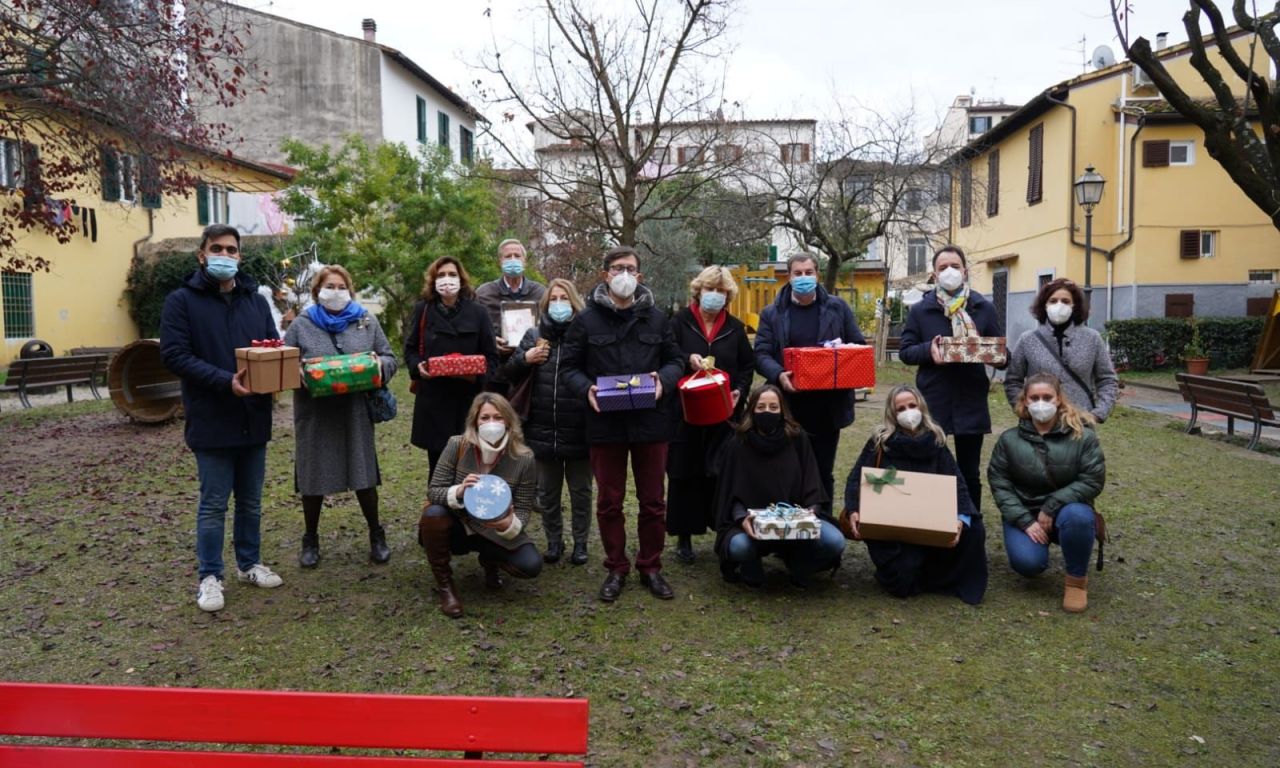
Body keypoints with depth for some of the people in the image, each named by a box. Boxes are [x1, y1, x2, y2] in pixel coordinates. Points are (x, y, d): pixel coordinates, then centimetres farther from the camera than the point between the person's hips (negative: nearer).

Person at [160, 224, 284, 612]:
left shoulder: (256, 300, 10)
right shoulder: (182, 301, -5)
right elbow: (174, 355, -13)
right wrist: (226, 381, -24)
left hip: (254, 419, 5)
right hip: (211, 421, -5)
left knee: (251, 501, 15)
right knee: (213, 504, 4)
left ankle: (250, 564, 30)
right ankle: (209, 576, 17)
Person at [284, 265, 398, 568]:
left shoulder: (366, 320, 7)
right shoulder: (301, 324, 2)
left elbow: (390, 358, 10)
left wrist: (379, 364, -13)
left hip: (356, 413, 1)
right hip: (315, 414, 0)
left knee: (363, 475, 6)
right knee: (313, 477, 7)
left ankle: (376, 536, 23)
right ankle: (310, 540, 25)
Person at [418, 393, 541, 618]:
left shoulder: (523, 458, -15)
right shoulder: (457, 446, -16)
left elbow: (523, 509, -9)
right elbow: (433, 491, -14)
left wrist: (509, 525, -32)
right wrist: (458, 492, -36)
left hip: (496, 533, 0)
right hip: (457, 526, 0)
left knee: (531, 565, -22)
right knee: (433, 514, -33)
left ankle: (490, 560, 15)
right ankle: (444, 584, -10)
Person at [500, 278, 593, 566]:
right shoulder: (534, 336, 6)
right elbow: (509, 374, 8)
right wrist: (524, 359, -9)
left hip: (579, 431, -3)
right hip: (543, 429, 3)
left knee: (580, 490, 12)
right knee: (547, 491, 15)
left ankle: (580, 542, 27)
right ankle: (554, 541, 31)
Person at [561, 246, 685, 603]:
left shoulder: (656, 318, 6)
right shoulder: (587, 320, 0)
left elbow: (675, 359, 12)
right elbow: (570, 365, 3)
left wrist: (664, 380, -9)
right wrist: (586, 389, -16)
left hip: (650, 422, 1)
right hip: (605, 423, -1)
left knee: (653, 500, 9)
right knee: (608, 502, 9)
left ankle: (651, 567, 25)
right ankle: (616, 568, 24)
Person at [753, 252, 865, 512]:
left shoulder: (837, 307, 6)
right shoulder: (772, 313, 3)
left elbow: (859, 345, 9)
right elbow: (761, 354, -2)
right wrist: (778, 374, -22)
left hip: (828, 407, 1)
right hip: (789, 407, -1)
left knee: (824, 472, 12)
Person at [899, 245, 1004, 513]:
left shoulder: (984, 308, 5)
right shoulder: (920, 310, 3)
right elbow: (905, 351, 1)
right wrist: (928, 350, -18)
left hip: (971, 402, 1)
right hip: (932, 401, -1)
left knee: (970, 473, 11)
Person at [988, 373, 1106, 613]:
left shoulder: (1082, 435, -9)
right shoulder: (1010, 439, -5)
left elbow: (1093, 481, -11)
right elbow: (999, 483, -5)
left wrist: (1051, 507, -18)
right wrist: (1025, 521, -16)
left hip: (1066, 509, -1)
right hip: (1024, 513, 1)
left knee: (1077, 517, -37)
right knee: (1028, 563, -25)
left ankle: (1077, 579, -11)